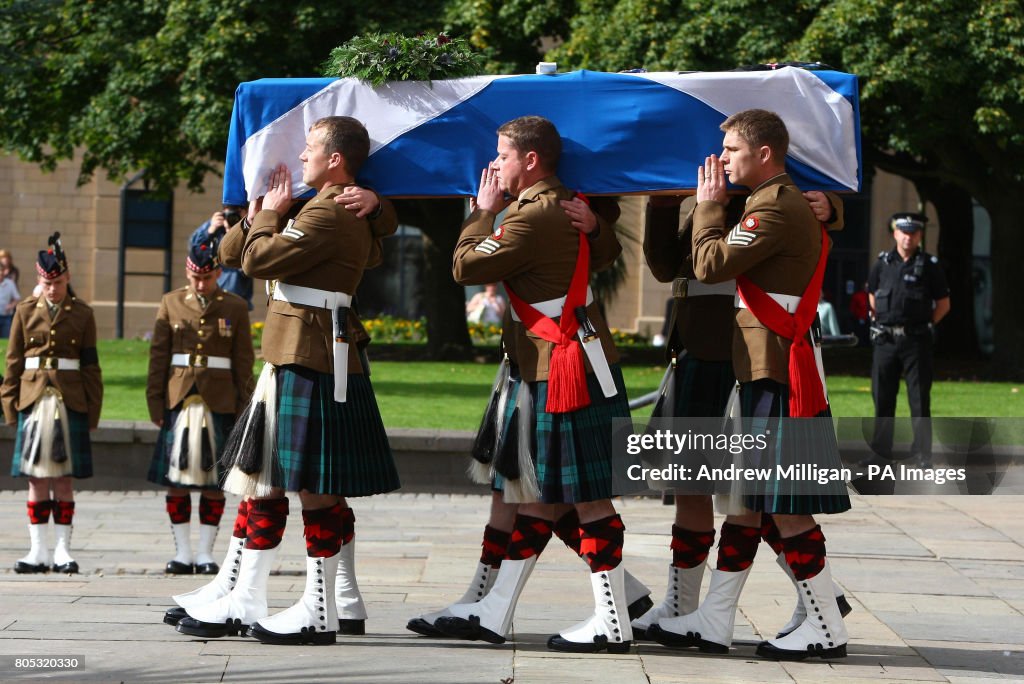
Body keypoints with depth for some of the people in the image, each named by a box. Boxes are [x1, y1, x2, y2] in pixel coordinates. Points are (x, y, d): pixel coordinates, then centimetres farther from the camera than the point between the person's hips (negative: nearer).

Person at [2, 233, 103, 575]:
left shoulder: (82, 314, 4)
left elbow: (90, 365, 6)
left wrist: (92, 411, 2)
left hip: (70, 402, -1)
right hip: (34, 401, 1)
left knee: (63, 478, 1)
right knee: (36, 478, 2)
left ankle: (63, 550, 5)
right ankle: (38, 552, 5)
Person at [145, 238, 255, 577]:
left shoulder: (235, 307, 5)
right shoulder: (171, 303, 7)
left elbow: (243, 360, 5)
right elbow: (158, 355, 7)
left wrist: (243, 407, 1)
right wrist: (155, 401, 1)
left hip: (219, 403, -1)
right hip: (179, 401, 1)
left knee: (214, 482, 1)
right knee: (176, 478, 0)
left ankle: (205, 553, 7)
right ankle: (182, 552, 7)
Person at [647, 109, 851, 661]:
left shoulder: (773, 209, -16)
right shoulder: (792, 204, 17)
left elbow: (710, 265, -20)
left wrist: (709, 203, -5)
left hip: (775, 376, -11)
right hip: (766, 371, 11)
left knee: (784, 508, -6)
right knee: (747, 499, 11)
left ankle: (826, 629, 0)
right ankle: (714, 623, 15)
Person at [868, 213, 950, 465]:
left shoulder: (929, 265, -1)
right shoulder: (882, 263, 7)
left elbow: (943, 304, 4)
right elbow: (872, 296, 21)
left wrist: (924, 325, -1)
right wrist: (884, 322, 11)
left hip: (916, 341, -3)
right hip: (885, 340, 3)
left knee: (920, 399, -4)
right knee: (882, 397, 7)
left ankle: (922, 454, -1)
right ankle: (880, 452, 15)